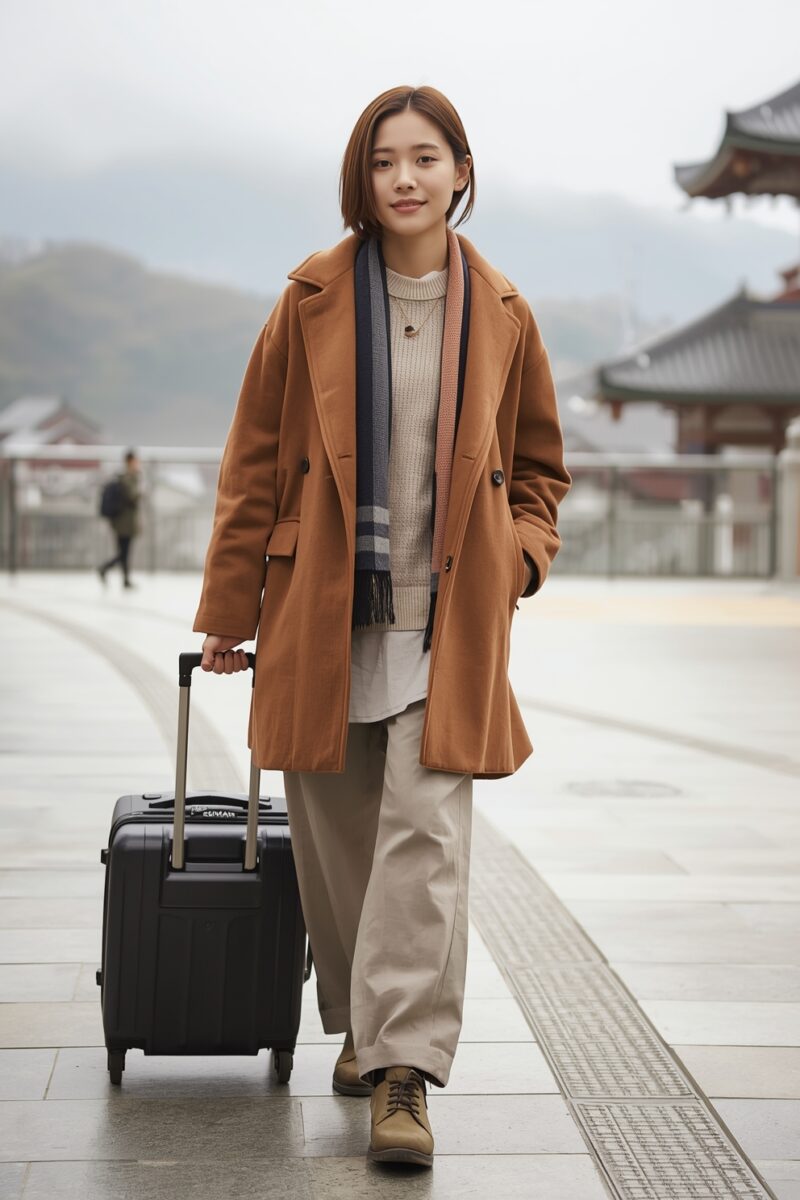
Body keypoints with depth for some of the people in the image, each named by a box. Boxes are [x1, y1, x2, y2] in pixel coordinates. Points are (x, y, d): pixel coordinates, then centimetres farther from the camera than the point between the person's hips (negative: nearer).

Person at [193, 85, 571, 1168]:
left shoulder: (501, 314, 4)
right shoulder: (314, 301, 1)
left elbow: (538, 465, 17)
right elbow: (255, 460, 5)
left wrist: (516, 556, -1)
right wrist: (228, 609, 4)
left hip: (446, 621, -1)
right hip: (322, 613, 1)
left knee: (427, 836, -10)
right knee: (334, 838, 9)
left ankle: (403, 1072, -7)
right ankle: (360, 1026, 30)